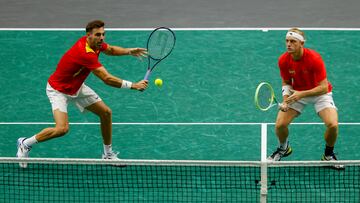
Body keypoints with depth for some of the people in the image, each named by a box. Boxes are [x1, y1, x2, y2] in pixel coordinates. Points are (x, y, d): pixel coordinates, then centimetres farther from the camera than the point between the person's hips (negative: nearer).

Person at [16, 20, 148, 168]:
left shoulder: (95, 43, -10)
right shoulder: (86, 54, -37)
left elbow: (110, 50, 15)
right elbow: (107, 79, -37)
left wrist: (129, 51, -2)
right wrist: (133, 86, -34)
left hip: (77, 87, 9)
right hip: (58, 90, -9)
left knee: (105, 112, 7)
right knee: (62, 129, -25)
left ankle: (108, 154, 25)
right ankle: (25, 143, -2)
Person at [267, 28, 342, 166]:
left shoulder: (314, 59, -29)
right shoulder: (283, 60, -17)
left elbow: (323, 87, -28)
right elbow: (286, 82, 0)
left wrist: (302, 94, -38)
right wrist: (286, 99, -18)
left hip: (319, 93, -3)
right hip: (296, 93, 3)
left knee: (332, 125, -26)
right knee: (279, 125, -15)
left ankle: (328, 155, 6)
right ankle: (284, 148, 23)